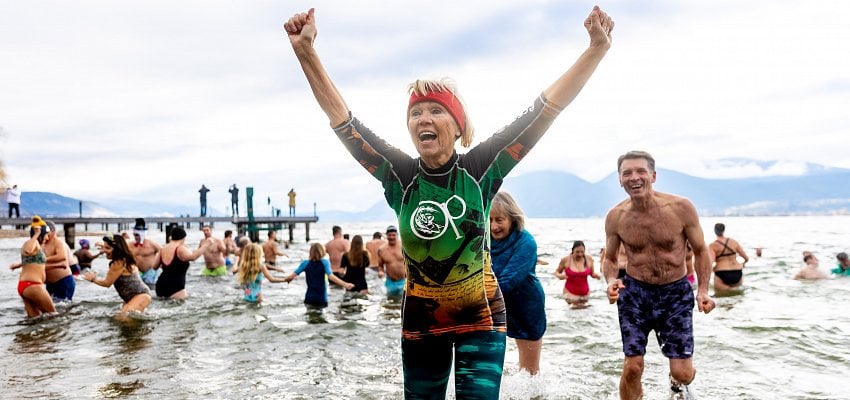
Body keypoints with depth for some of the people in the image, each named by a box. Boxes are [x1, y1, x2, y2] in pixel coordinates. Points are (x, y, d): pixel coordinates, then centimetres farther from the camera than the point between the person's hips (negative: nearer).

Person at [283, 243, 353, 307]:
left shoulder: (305, 263, -1)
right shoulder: (324, 263, -6)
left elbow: (292, 275, -3)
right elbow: (330, 276, -20)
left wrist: (286, 279, 19)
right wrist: (345, 284, -21)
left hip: (309, 298, 2)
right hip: (322, 299, -2)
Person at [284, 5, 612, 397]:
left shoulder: (481, 169, -15)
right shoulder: (400, 176, -12)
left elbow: (546, 110, -17)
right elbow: (341, 118, -13)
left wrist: (597, 49, -19)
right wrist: (305, 51, -18)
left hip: (481, 317, -2)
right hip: (420, 321, 2)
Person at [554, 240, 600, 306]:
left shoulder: (589, 259, -6)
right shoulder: (565, 260, -12)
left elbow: (592, 273, 7)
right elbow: (557, 272, 1)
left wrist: (595, 275, -14)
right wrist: (559, 276, -20)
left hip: (585, 292, 3)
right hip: (570, 292, -3)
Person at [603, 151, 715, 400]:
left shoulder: (681, 208, -14)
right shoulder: (616, 217, -8)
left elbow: (700, 251, -1)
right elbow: (610, 258, 6)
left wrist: (703, 290, -12)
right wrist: (611, 281, -16)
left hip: (676, 294, 0)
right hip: (634, 293, 1)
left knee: (683, 373, 2)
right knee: (632, 368, -2)